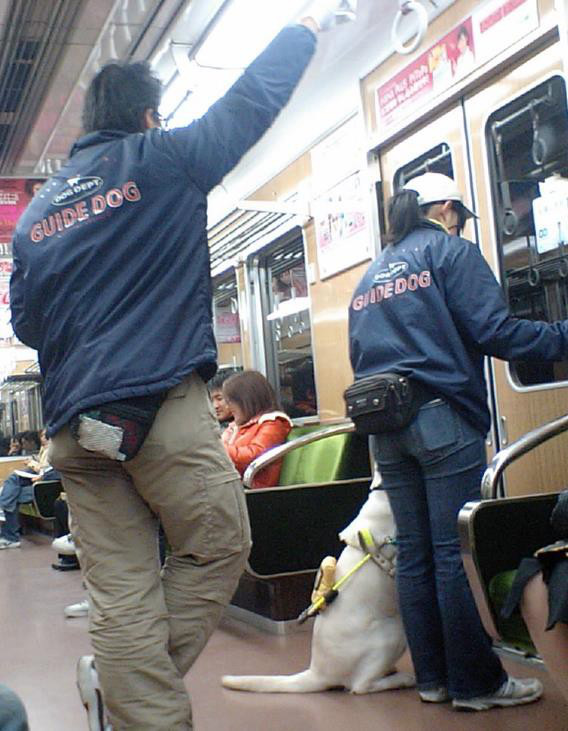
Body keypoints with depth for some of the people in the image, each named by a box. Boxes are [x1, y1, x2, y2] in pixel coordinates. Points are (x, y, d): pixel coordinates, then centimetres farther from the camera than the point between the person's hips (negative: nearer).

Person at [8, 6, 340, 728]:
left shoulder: (35, 210, 18)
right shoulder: (161, 158, 3)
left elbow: (24, 321, 21)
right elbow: (252, 99, 12)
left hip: (72, 424, 6)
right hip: (162, 402, -6)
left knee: (119, 595, 5)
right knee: (218, 545, 9)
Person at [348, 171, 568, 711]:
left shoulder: (370, 275, 21)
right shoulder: (450, 250, 0)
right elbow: (493, 331, -11)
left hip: (384, 426, 7)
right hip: (442, 417, -7)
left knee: (413, 553, 10)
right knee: (457, 553, -2)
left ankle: (432, 676, 19)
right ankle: (475, 682, 6)